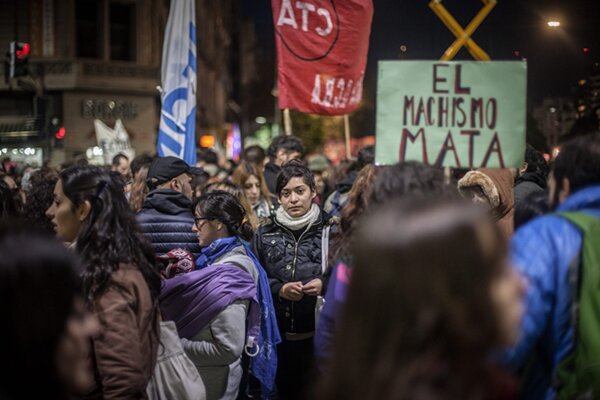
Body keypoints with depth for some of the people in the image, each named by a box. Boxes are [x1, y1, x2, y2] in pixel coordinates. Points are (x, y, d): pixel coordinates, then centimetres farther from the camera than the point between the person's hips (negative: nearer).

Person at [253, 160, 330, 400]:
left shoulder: (328, 232, 2)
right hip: (275, 335, 2)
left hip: (316, 334, -2)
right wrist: (279, 289, -10)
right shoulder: (265, 235, 7)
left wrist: (325, 285, -14)